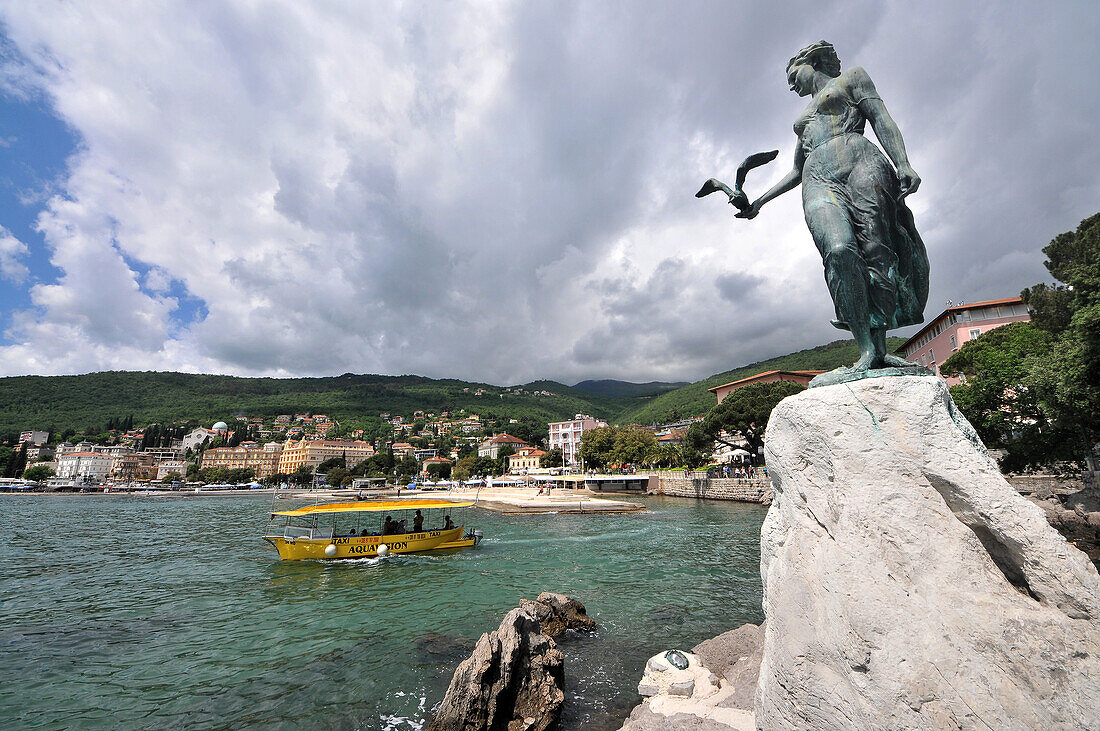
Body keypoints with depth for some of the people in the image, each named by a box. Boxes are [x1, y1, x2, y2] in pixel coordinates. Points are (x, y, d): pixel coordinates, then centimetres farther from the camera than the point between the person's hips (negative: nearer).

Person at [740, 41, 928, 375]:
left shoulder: (851, 78, 24)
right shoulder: (803, 118, 39)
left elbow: (881, 118, 9)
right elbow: (796, 171, 38)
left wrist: (904, 164, -7)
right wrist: (760, 201, 28)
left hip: (860, 163, -2)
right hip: (818, 181, 2)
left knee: (877, 253, -18)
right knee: (839, 251, -27)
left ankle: (880, 350, -17)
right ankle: (866, 350, -32)